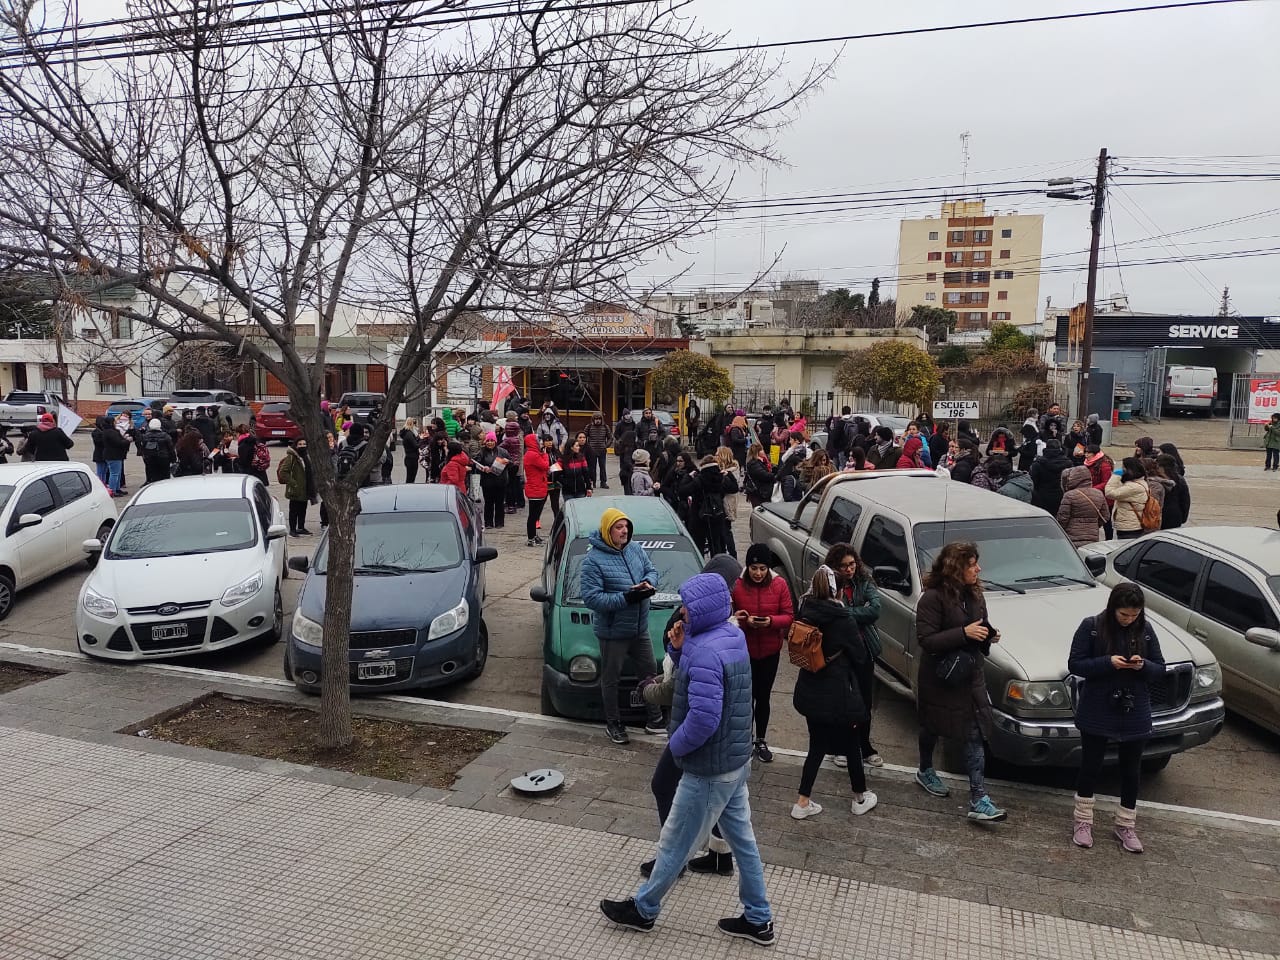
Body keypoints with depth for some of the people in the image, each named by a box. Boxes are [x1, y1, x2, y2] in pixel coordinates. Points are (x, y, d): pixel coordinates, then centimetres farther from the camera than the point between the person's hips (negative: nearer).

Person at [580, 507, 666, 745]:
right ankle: (613, 724, 28)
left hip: (640, 628, 6)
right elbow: (591, 598, -23)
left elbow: (651, 570, 12)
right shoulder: (594, 560, -19)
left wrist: (648, 582, -13)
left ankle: (654, 720, 31)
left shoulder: (635, 548, -1)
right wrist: (626, 598, -29)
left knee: (649, 673, 16)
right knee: (611, 678, 10)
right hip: (613, 632, -6)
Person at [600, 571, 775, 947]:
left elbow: (703, 719, -33)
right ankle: (758, 919, 31)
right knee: (742, 839, 19)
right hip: (736, 760, 9)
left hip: (709, 769, -9)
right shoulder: (732, 637, 2)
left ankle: (643, 909, 29)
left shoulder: (707, 653, -28)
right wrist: (683, 647, -7)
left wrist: (676, 745, -14)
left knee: (674, 844, 10)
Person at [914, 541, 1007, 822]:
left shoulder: (974, 595, 3)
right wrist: (964, 633, -29)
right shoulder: (933, 598, -20)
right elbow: (926, 639, -23)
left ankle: (978, 800, 1)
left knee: (975, 736, -1)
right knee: (932, 727, 16)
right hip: (939, 677, -5)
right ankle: (925, 771, 42)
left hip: (970, 676, 5)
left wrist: (988, 636, -4)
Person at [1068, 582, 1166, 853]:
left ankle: (1126, 826, 27)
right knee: (1091, 766, 8)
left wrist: (1143, 666, -17)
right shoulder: (1091, 626, -9)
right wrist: (1108, 662, -22)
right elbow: (1074, 664, -9)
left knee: (1131, 771, 12)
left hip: (1135, 716, 3)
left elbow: (1160, 670, 5)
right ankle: (1082, 821, 24)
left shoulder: (1146, 630, 0)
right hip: (1097, 713, -3)